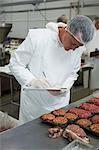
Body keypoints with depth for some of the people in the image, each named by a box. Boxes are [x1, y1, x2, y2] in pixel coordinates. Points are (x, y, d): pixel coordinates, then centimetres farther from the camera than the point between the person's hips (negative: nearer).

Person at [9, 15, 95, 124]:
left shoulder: (76, 48, -5)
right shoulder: (37, 37, -18)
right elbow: (15, 64, -11)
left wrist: (64, 88, -11)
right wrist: (32, 80, -26)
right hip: (33, 103, -2)